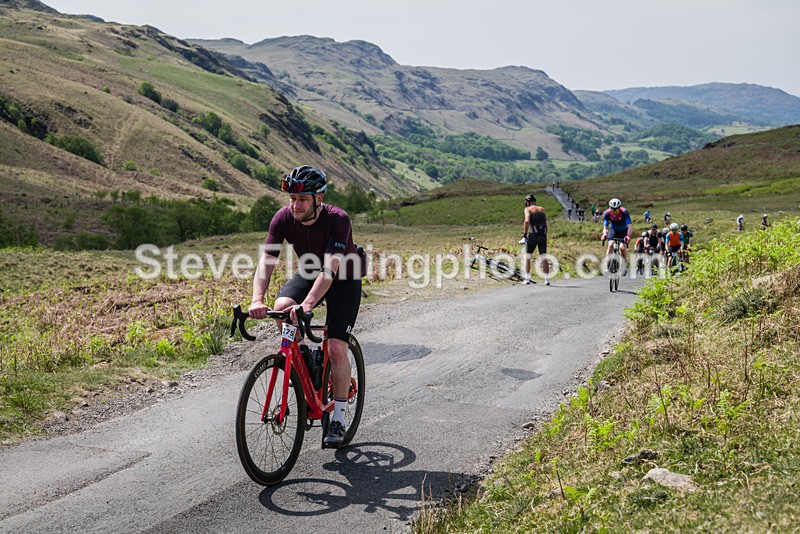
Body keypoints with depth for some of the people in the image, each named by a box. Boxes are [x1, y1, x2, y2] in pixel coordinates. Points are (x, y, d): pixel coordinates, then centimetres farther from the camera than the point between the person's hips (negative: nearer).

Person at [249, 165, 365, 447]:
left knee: (336, 348, -15)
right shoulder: (283, 218, -19)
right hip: (309, 273, 4)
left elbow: (331, 268, -41)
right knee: (282, 307, -28)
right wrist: (257, 300, -40)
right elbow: (266, 262, -23)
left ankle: (339, 418, 0)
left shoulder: (337, 219, -31)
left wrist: (307, 304, -54)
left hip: (344, 279, -4)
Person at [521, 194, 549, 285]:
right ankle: (547, 280, 8)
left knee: (527, 257, 8)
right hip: (543, 235, 4)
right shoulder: (542, 209, 15)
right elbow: (545, 223, 13)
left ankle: (527, 279, 4)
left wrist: (525, 233, -8)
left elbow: (527, 221, -17)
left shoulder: (527, 209, 0)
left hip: (533, 235, -4)